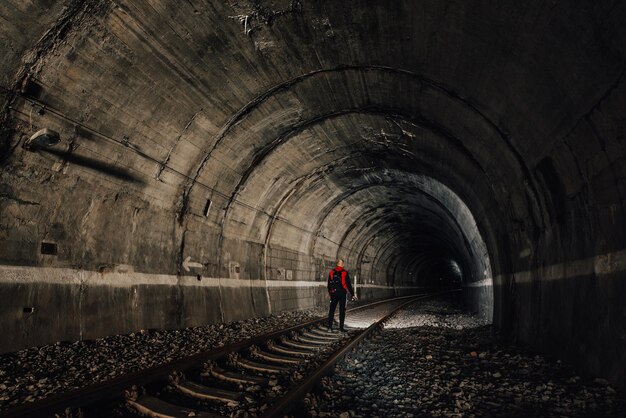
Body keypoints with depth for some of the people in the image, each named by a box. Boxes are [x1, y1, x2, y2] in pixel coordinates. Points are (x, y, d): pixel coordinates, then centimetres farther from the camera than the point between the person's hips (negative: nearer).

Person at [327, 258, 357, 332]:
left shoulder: (331, 272, 4)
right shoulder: (345, 273, -7)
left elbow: (329, 284, 13)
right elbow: (348, 284, -6)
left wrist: (329, 293, 26)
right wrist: (353, 294, 2)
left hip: (333, 294, 3)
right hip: (342, 293, -3)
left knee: (331, 310, 10)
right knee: (342, 311, 2)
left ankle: (330, 327, 10)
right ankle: (341, 328, 1)